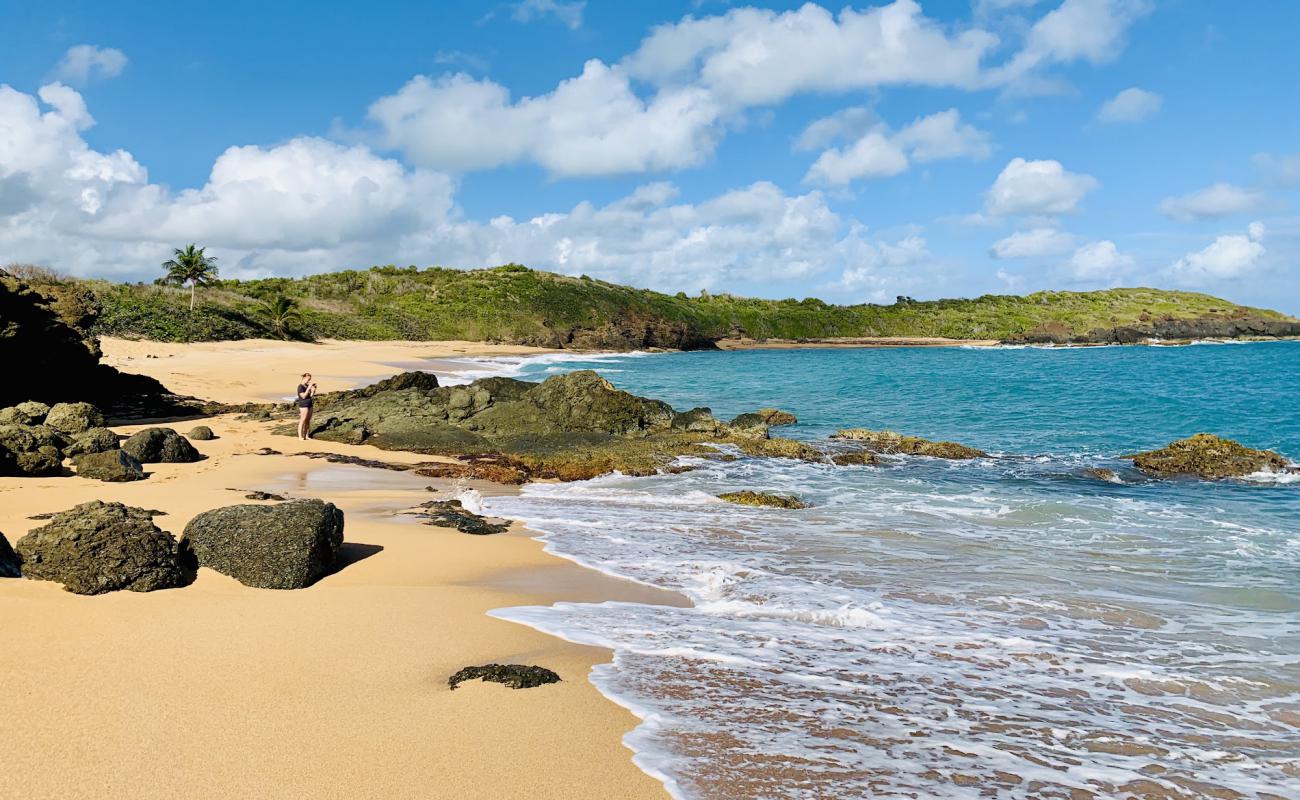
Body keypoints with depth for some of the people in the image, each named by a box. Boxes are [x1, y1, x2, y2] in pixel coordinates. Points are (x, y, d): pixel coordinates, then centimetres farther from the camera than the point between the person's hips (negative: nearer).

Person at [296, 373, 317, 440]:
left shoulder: (307, 386, 12)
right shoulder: (300, 387, -11)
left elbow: (311, 395, 11)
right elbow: (303, 396, -20)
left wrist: (314, 389, -2)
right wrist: (309, 388, -20)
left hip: (309, 405, 8)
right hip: (303, 405, -8)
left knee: (308, 421, 7)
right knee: (302, 421, -7)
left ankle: (306, 435, 11)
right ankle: (300, 436, -5)